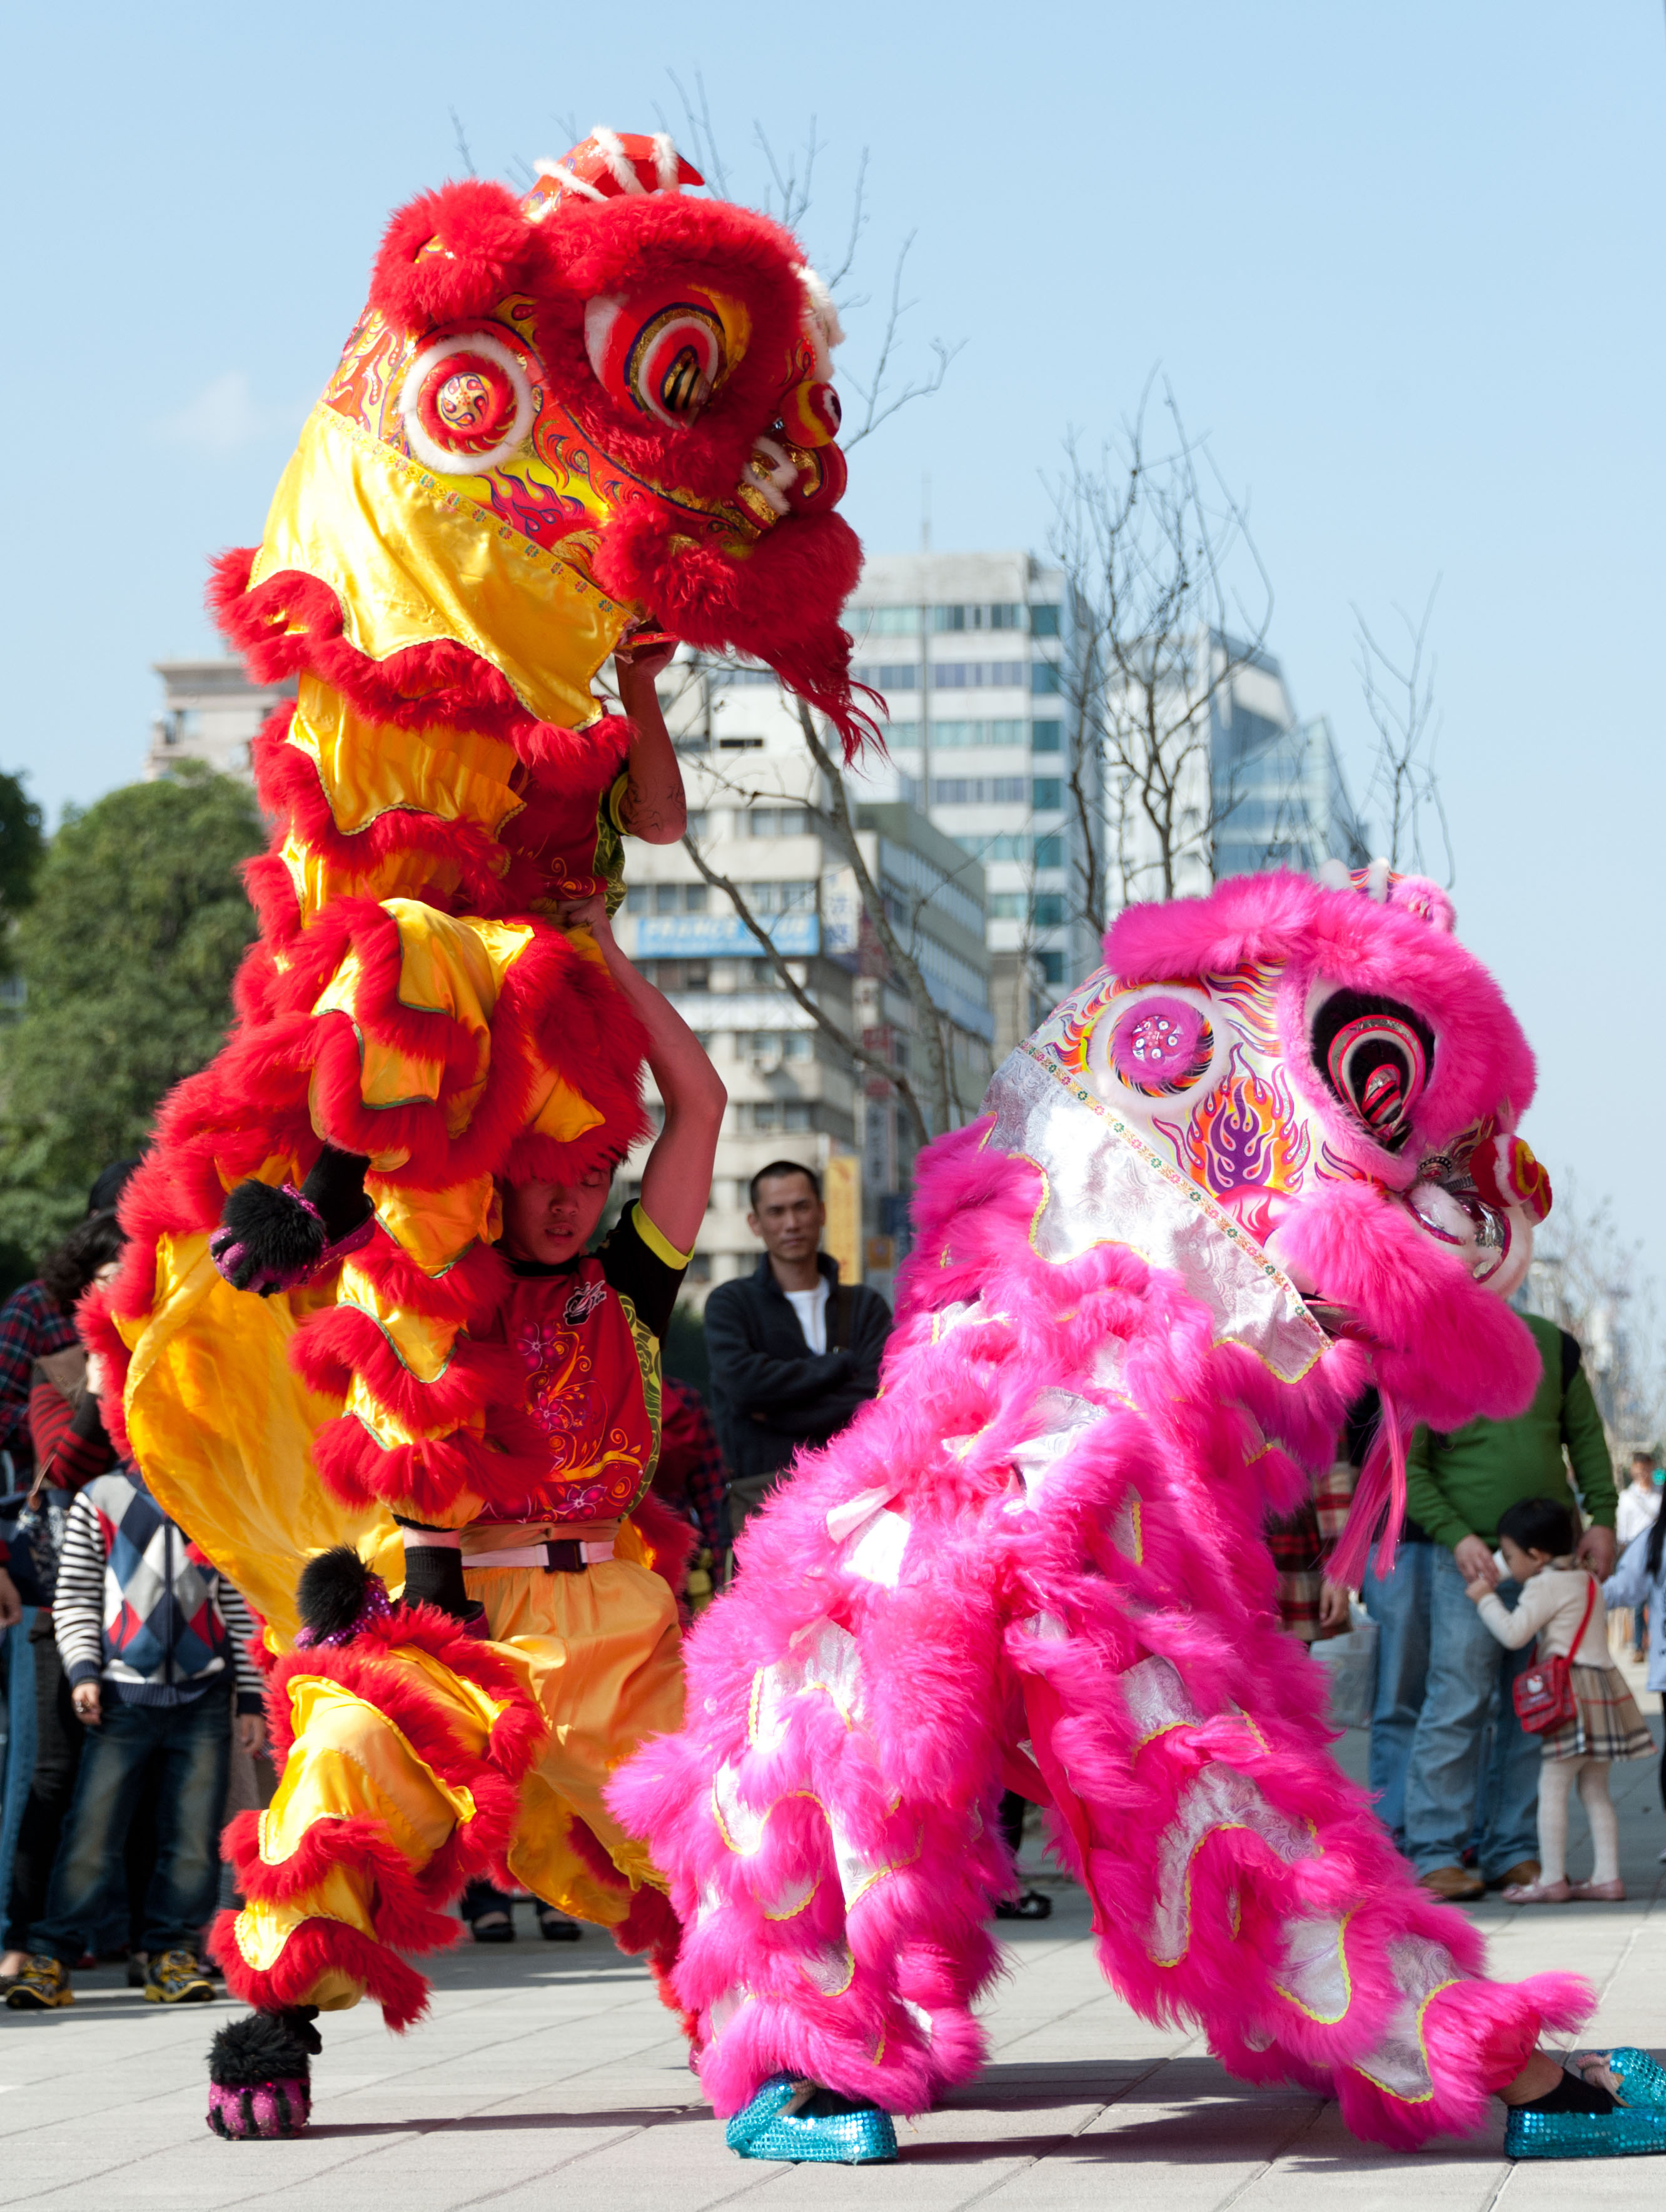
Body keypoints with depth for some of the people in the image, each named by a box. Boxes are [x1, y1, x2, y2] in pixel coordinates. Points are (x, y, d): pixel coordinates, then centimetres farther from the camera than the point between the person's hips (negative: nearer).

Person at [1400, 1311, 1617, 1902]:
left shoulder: (1551, 1346, 6)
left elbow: (1586, 1437, 13)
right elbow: (1407, 1469, -4)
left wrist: (1601, 1517, 2)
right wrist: (1457, 1537, -16)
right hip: (1472, 1558, -4)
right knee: (1457, 1704, -10)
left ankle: (1513, 1852, 9)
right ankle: (1436, 1854, -6)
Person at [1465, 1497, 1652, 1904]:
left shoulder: (1545, 1585, -9)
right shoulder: (1586, 1580, 17)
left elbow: (1514, 1634, -14)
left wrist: (1485, 1599, -1)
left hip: (1572, 1693, -9)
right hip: (1605, 1685, 9)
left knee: (1553, 1786, -5)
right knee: (1595, 1790, 12)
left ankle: (1552, 1879, -5)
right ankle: (1607, 1877, 8)